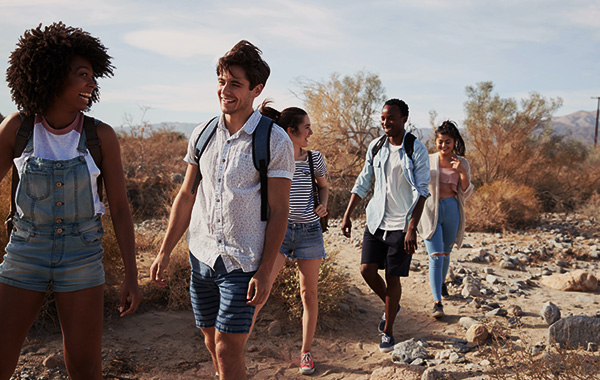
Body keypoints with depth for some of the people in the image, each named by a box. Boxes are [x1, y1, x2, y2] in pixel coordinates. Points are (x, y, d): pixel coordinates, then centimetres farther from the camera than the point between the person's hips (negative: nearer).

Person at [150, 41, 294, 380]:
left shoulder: (275, 141, -9)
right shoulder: (202, 134, 6)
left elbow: (279, 211, -9)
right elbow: (186, 196, 12)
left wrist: (265, 272, -13)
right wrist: (165, 252, 10)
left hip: (244, 263, -5)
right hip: (202, 256, 5)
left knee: (228, 352, -5)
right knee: (213, 344, 14)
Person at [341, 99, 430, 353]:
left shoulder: (416, 150, -8)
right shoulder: (375, 146, 5)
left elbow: (422, 191, -11)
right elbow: (363, 183, 11)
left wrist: (412, 229, -19)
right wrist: (347, 215, 7)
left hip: (401, 224, -4)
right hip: (376, 220, 4)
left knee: (393, 278, 1)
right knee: (367, 269, -2)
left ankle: (387, 331, 18)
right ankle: (391, 305, 28)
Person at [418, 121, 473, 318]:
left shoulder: (461, 163, 4)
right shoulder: (428, 160, 1)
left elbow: (466, 192, 1)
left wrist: (463, 173, -15)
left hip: (452, 209, 2)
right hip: (430, 210, -2)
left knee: (445, 253, 19)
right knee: (435, 256, -12)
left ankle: (441, 281, 47)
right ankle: (437, 302, -14)